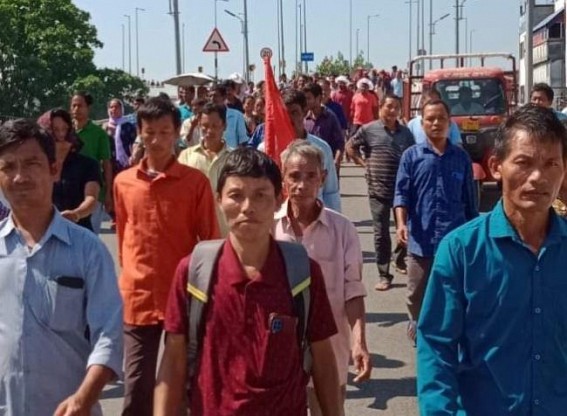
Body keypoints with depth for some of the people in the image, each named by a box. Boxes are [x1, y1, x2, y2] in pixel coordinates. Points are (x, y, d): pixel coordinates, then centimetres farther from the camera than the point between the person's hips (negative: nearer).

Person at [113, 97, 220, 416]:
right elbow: (124, 238, 13)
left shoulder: (196, 181, -5)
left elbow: (210, 240, -2)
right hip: (138, 297, 2)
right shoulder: (123, 182, 4)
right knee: (137, 384, 7)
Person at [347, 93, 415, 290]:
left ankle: (399, 258, 37)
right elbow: (350, 147, 8)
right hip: (378, 190, -3)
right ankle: (384, 275, 10)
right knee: (381, 234, 2)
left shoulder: (405, 132, 7)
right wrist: (364, 164, 0)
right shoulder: (368, 130, -3)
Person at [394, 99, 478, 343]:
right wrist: (401, 223, -19)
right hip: (421, 238, -1)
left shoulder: (461, 157, 6)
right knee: (417, 292, 12)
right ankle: (417, 328, 32)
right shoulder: (411, 155, 1)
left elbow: (469, 199, 11)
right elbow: (401, 193, -4)